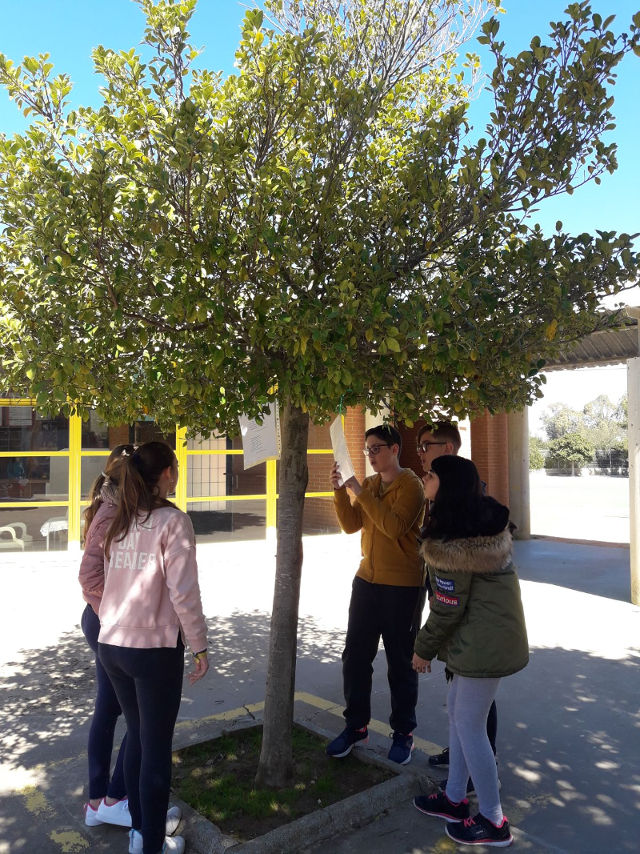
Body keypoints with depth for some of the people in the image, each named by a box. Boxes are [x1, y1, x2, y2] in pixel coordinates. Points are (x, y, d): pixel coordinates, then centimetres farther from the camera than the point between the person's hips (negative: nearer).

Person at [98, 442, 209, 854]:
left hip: (111, 644, 7)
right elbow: (184, 593, -17)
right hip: (155, 648, -7)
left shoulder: (119, 521, 5)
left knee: (137, 735, 22)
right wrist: (200, 647, -8)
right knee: (156, 747, 9)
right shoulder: (173, 520, -14)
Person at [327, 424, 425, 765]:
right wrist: (340, 491, -9)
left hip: (403, 586, -6)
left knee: (400, 662, 7)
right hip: (367, 580, 6)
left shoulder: (410, 484, -12)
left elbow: (395, 527, -25)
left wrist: (361, 493, -24)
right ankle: (356, 726, 25)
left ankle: (403, 733, 23)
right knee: (355, 655, 10)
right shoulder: (369, 483, 8)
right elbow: (351, 525, 4)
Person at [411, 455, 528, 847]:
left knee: (469, 725, 5)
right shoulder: (488, 518, 1)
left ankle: (493, 822, 23)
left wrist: (424, 649, -6)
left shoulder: (452, 542, -25)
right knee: (458, 711, 19)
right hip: (493, 634, 9)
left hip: (484, 644, -9)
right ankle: (455, 799, 35)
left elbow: (448, 607, -19)